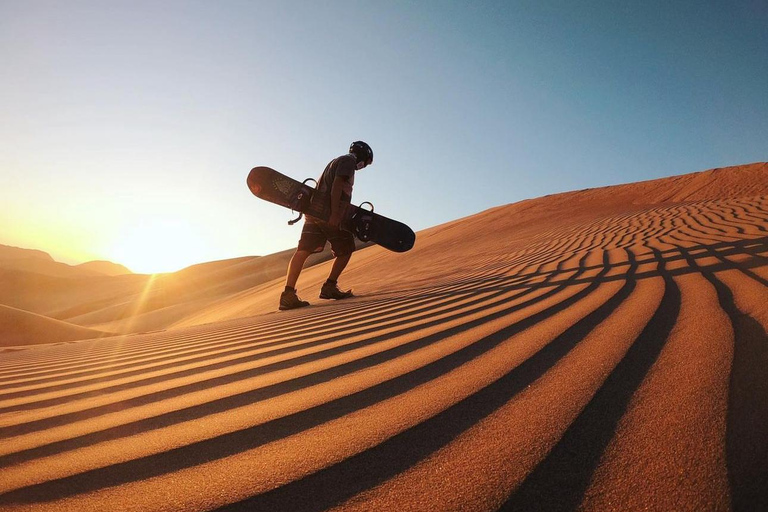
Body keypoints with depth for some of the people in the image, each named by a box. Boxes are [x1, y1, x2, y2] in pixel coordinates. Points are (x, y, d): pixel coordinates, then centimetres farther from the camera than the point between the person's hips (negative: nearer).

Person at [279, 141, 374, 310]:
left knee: (303, 250, -4)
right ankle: (329, 287, 8)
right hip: (329, 214, -8)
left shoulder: (337, 161, 30)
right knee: (346, 250, 9)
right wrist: (335, 214, -20)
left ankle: (288, 294, -12)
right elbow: (336, 186, -13)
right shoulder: (348, 160, 1)